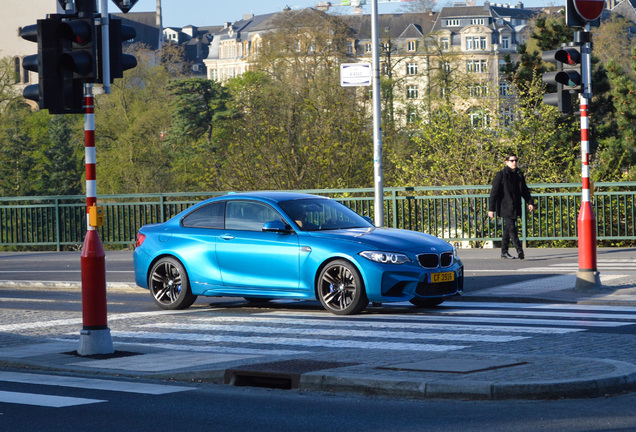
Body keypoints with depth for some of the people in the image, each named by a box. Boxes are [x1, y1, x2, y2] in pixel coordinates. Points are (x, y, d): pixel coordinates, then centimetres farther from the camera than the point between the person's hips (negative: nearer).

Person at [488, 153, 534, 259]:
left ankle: (504, 252, 17)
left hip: (515, 208, 6)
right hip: (505, 207, -6)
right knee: (511, 228, -15)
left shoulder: (519, 175, 12)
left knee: (507, 229, 11)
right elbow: (494, 192, -6)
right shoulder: (501, 175, -5)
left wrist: (530, 202, 6)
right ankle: (519, 250, -22)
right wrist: (491, 209, -9)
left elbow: (524, 190, 21)